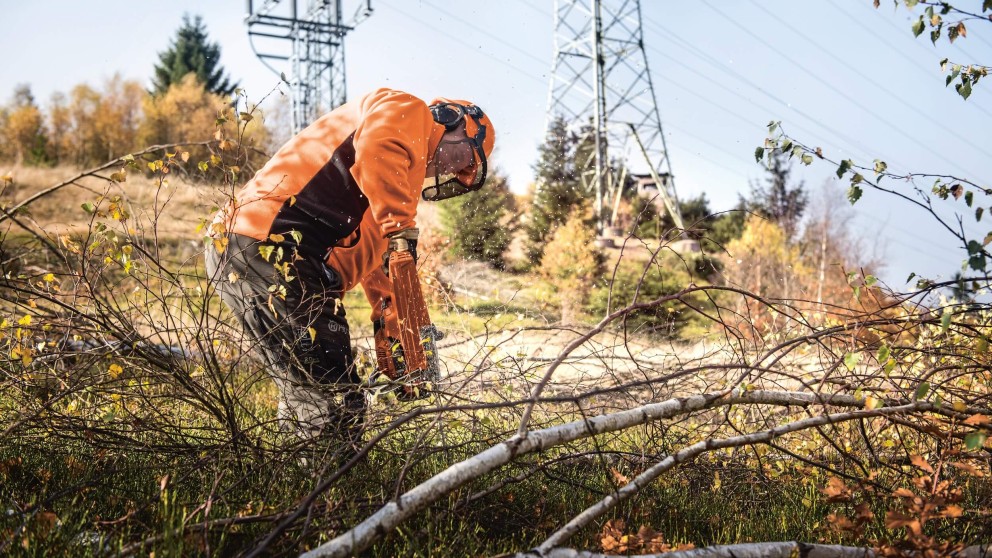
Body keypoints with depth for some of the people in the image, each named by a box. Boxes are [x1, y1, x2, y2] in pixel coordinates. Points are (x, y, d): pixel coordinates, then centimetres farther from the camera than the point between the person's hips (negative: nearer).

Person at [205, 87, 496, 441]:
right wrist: (400, 224, -16)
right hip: (268, 250, -11)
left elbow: (378, 265, 34)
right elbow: (377, 147, -20)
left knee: (308, 403, 17)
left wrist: (399, 344, 33)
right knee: (337, 408, -9)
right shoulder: (409, 112, 5)